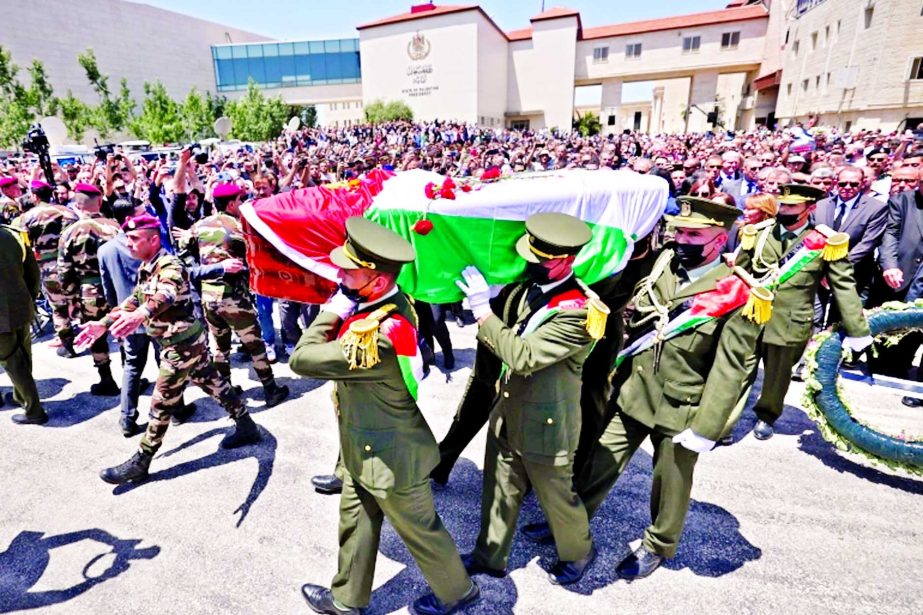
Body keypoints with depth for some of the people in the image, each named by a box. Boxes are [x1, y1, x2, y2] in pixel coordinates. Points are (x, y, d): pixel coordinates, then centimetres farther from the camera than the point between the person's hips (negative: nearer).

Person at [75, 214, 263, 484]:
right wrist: (103, 324, 11)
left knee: (162, 403, 1)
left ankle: (140, 463, 15)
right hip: (186, 340, 10)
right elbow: (134, 299, 19)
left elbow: (166, 295, -44)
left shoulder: (169, 266, -23)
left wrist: (140, 315, -63)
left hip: (182, 343, -10)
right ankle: (247, 427, 31)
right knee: (213, 384, 18)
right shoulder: (145, 268, 8)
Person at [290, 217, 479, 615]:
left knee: (419, 529, 16)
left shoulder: (379, 337, -37)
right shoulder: (390, 302, -7)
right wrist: (339, 310, -10)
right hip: (364, 447, 9)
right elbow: (333, 343, 5)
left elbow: (301, 360, -30)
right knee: (356, 522, 25)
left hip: (389, 457, -8)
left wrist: (333, 309, -22)